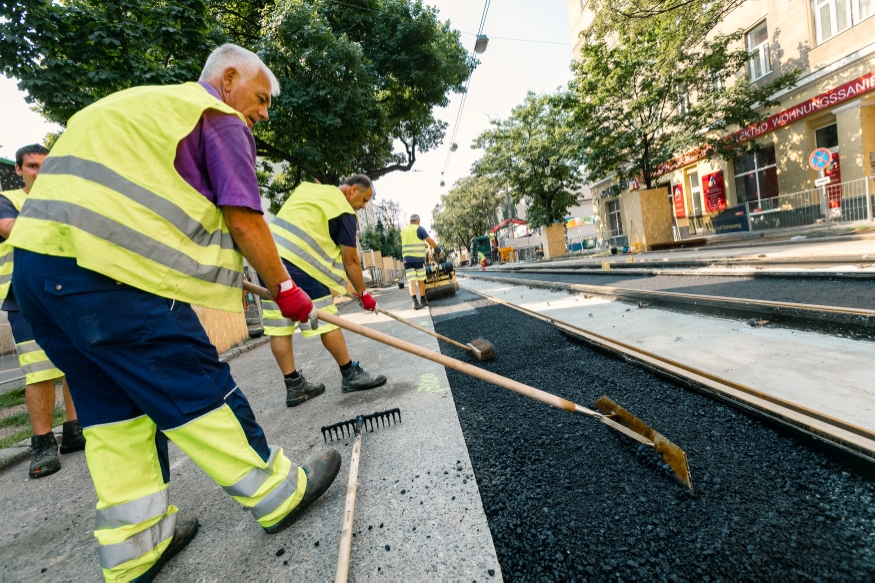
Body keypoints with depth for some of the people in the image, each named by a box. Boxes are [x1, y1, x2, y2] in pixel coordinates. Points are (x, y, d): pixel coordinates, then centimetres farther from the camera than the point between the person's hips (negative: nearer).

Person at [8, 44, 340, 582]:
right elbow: (244, 221, -9)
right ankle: (278, 493, 13)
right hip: (107, 269, -9)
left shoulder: (142, 104, 30)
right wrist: (284, 289, 0)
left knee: (118, 404, 13)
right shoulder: (220, 118, 1)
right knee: (199, 389, -3)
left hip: (40, 256, 10)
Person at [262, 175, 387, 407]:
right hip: (299, 262, -8)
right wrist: (363, 293, 12)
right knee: (327, 322, 1)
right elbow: (350, 261, 0)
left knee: (279, 326, 7)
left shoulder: (308, 188, 23)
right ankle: (350, 375, 13)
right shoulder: (345, 212, 0)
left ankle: (294, 386, 16)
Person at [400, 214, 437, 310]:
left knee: (411, 281, -3)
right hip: (418, 257, -4)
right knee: (421, 280, 9)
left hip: (407, 258, 4)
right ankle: (423, 300, 19)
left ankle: (415, 302, -18)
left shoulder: (403, 230, 16)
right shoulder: (419, 229, -1)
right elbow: (429, 240, -9)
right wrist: (436, 247, 8)